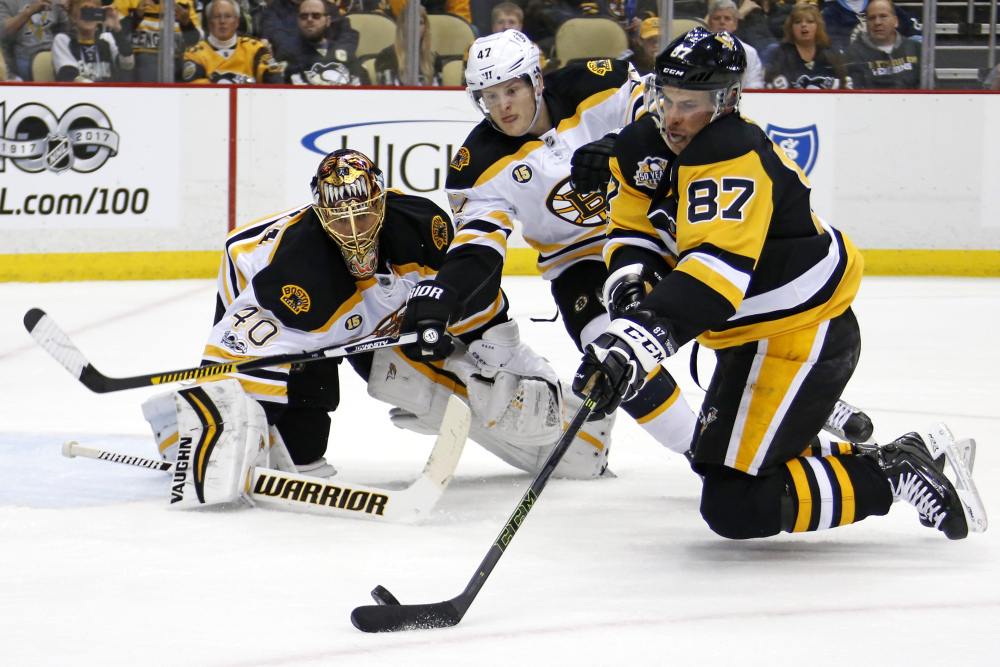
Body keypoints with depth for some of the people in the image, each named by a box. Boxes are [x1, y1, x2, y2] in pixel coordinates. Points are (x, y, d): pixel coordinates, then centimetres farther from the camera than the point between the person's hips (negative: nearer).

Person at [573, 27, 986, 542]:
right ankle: (912, 456, 23)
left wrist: (642, 338, -55)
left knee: (736, 507, -13)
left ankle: (893, 476, -3)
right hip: (757, 333, 11)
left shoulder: (734, 160, -27)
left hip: (800, 340, -11)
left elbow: (718, 269, -42)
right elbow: (636, 229, 10)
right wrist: (629, 280, -14)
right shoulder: (651, 148, 3)